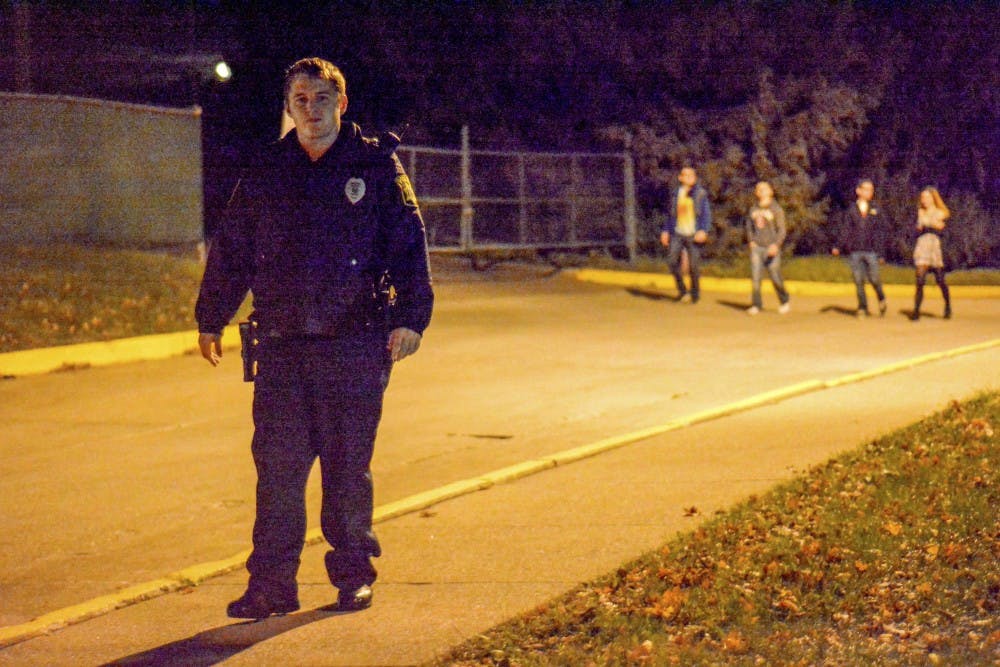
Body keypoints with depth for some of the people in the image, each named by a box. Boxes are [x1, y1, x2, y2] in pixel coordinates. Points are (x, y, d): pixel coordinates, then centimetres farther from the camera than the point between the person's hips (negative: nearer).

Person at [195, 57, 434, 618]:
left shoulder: (376, 166, 3)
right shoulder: (265, 176, 11)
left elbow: (408, 246, -1)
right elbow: (230, 251, 18)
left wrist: (410, 317, -11)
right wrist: (211, 319, 20)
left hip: (355, 343, -2)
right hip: (281, 342, 2)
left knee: (348, 466, 4)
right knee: (277, 464, 0)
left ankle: (354, 573, 17)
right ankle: (272, 584, 4)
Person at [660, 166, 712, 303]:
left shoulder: (701, 194, 2)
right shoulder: (676, 194, 13)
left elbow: (706, 214, -1)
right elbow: (670, 214, 19)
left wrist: (704, 231, -15)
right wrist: (665, 231, 10)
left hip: (693, 235, -3)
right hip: (677, 234, 3)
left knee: (694, 264, -5)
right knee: (672, 260, -14)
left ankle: (695, 292, 14)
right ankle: (682, 290, 1)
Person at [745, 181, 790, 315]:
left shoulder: (776, 209, -3)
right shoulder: (753, 210, 11)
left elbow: (781, 230, -7)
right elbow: (749, 227, 23)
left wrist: (776, 245, -21)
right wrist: (751, 241, 7)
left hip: (771, 249, -4)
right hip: (756, 248, 4)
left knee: (775, 278, 0)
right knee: (755, 276, -7)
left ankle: (784, 302, 22)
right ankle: (757, 305, -3)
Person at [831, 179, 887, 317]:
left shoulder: (875, 209, 9)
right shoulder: (851, 210, 8)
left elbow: (879, 230, 10)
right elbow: (844, 229, 5)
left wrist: (879, 246, 1)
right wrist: (839, 246, -5)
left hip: (870, 251, -1)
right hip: (854, 251, 1)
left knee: (874, 278, -9)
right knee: (858, 281, 1)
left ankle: (881, 299, 18)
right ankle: (862, 308, 12)